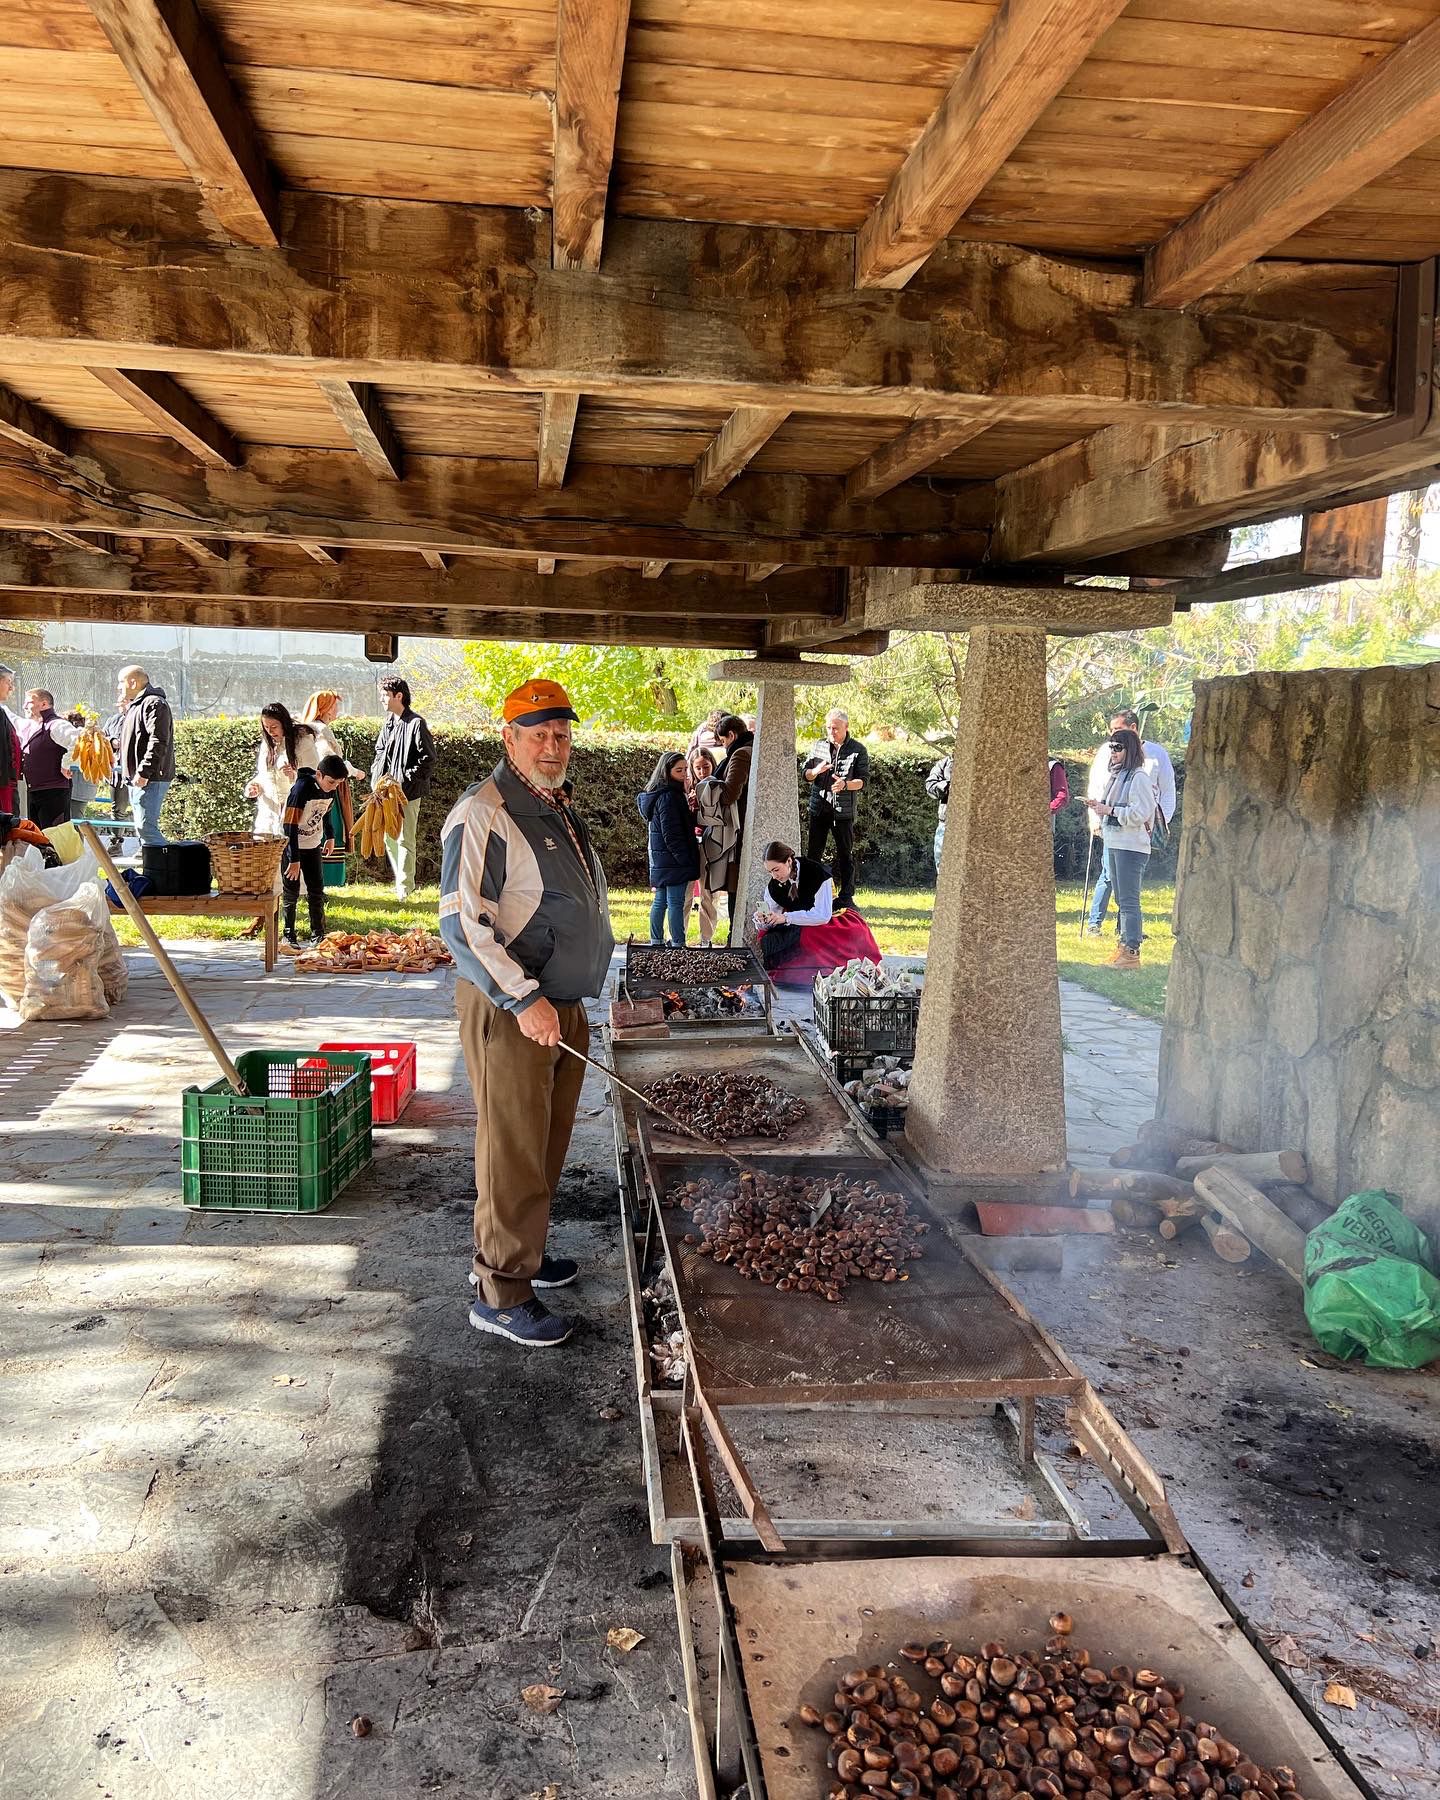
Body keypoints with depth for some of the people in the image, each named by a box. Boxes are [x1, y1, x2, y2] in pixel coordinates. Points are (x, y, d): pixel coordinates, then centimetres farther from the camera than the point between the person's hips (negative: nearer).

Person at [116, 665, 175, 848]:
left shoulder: (154, 704, -12)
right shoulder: (136, 705, 22)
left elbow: (158, 742, -23)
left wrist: (144, 772, -26)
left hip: (150, 779, -11)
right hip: (137, 778, 11)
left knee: (146, 827, -17)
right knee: (142, 827, 12)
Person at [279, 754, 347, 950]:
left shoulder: (331, 790, -6)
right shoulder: (301, 789, -26)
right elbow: (290, 825, -26)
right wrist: (294, 859, -26)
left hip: (313, 845, 6)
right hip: (291, 844, -6)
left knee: (317, 890, 7)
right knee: (291, 892, -3)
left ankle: (318, 934, 14)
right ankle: (288, 936, 4)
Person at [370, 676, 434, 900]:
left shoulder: (416, 724, -13)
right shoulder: (388, 722, 11)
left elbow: (428, 760, -13)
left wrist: (404, 779, -16)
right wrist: (377, 774, 6)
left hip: (407, 792, -8)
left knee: (405, 840, -3)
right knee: (389, 837, 14)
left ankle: (404, 887, 5)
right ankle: (401, 880, 27)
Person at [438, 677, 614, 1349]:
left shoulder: (560, 807, 13)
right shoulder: (483, 814, -16)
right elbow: (462, 922, -22)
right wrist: (525, 999, -24)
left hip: (563, 1005, 9)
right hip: (508, 1011, -9)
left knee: (546, 1143, 18)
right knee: (514, 1154, -2)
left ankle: (518, 1250, 35)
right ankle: (500, 1294, 10)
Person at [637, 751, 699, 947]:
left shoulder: (657, 794, 13)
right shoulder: (669, 796, -18)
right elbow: (671, 834, -20)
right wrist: (686, 860, -17)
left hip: (660, 861, 10)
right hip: (674, 862, -10)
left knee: (660, 901, 13)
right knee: (676, 903, -5)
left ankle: (656, 942, 20)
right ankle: (677, 945, -2)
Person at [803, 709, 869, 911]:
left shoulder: (858, 750, -1)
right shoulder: (819, 746, 8)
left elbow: (863, 780, -6)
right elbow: (805, 773, 9)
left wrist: (846, 784, -26)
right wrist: (816, 771, -15)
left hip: (844, 810, -3)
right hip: (819, 808, 3)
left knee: (845, 854, 5)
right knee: (813, 852, 6)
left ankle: (846, 896, 12)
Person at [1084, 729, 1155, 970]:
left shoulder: (1139, 777, -11)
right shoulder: (1117, 775, 17)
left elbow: (1141, 813, -19)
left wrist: (1110, 810, -19)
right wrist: (1099, 807, 5)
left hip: (1131, 846, -10)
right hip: (1113, 844, 10)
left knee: (1129, 900, -9)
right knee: (1121, 900, 13)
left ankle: (1132, 953, -7)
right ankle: (1124, 946, 19)